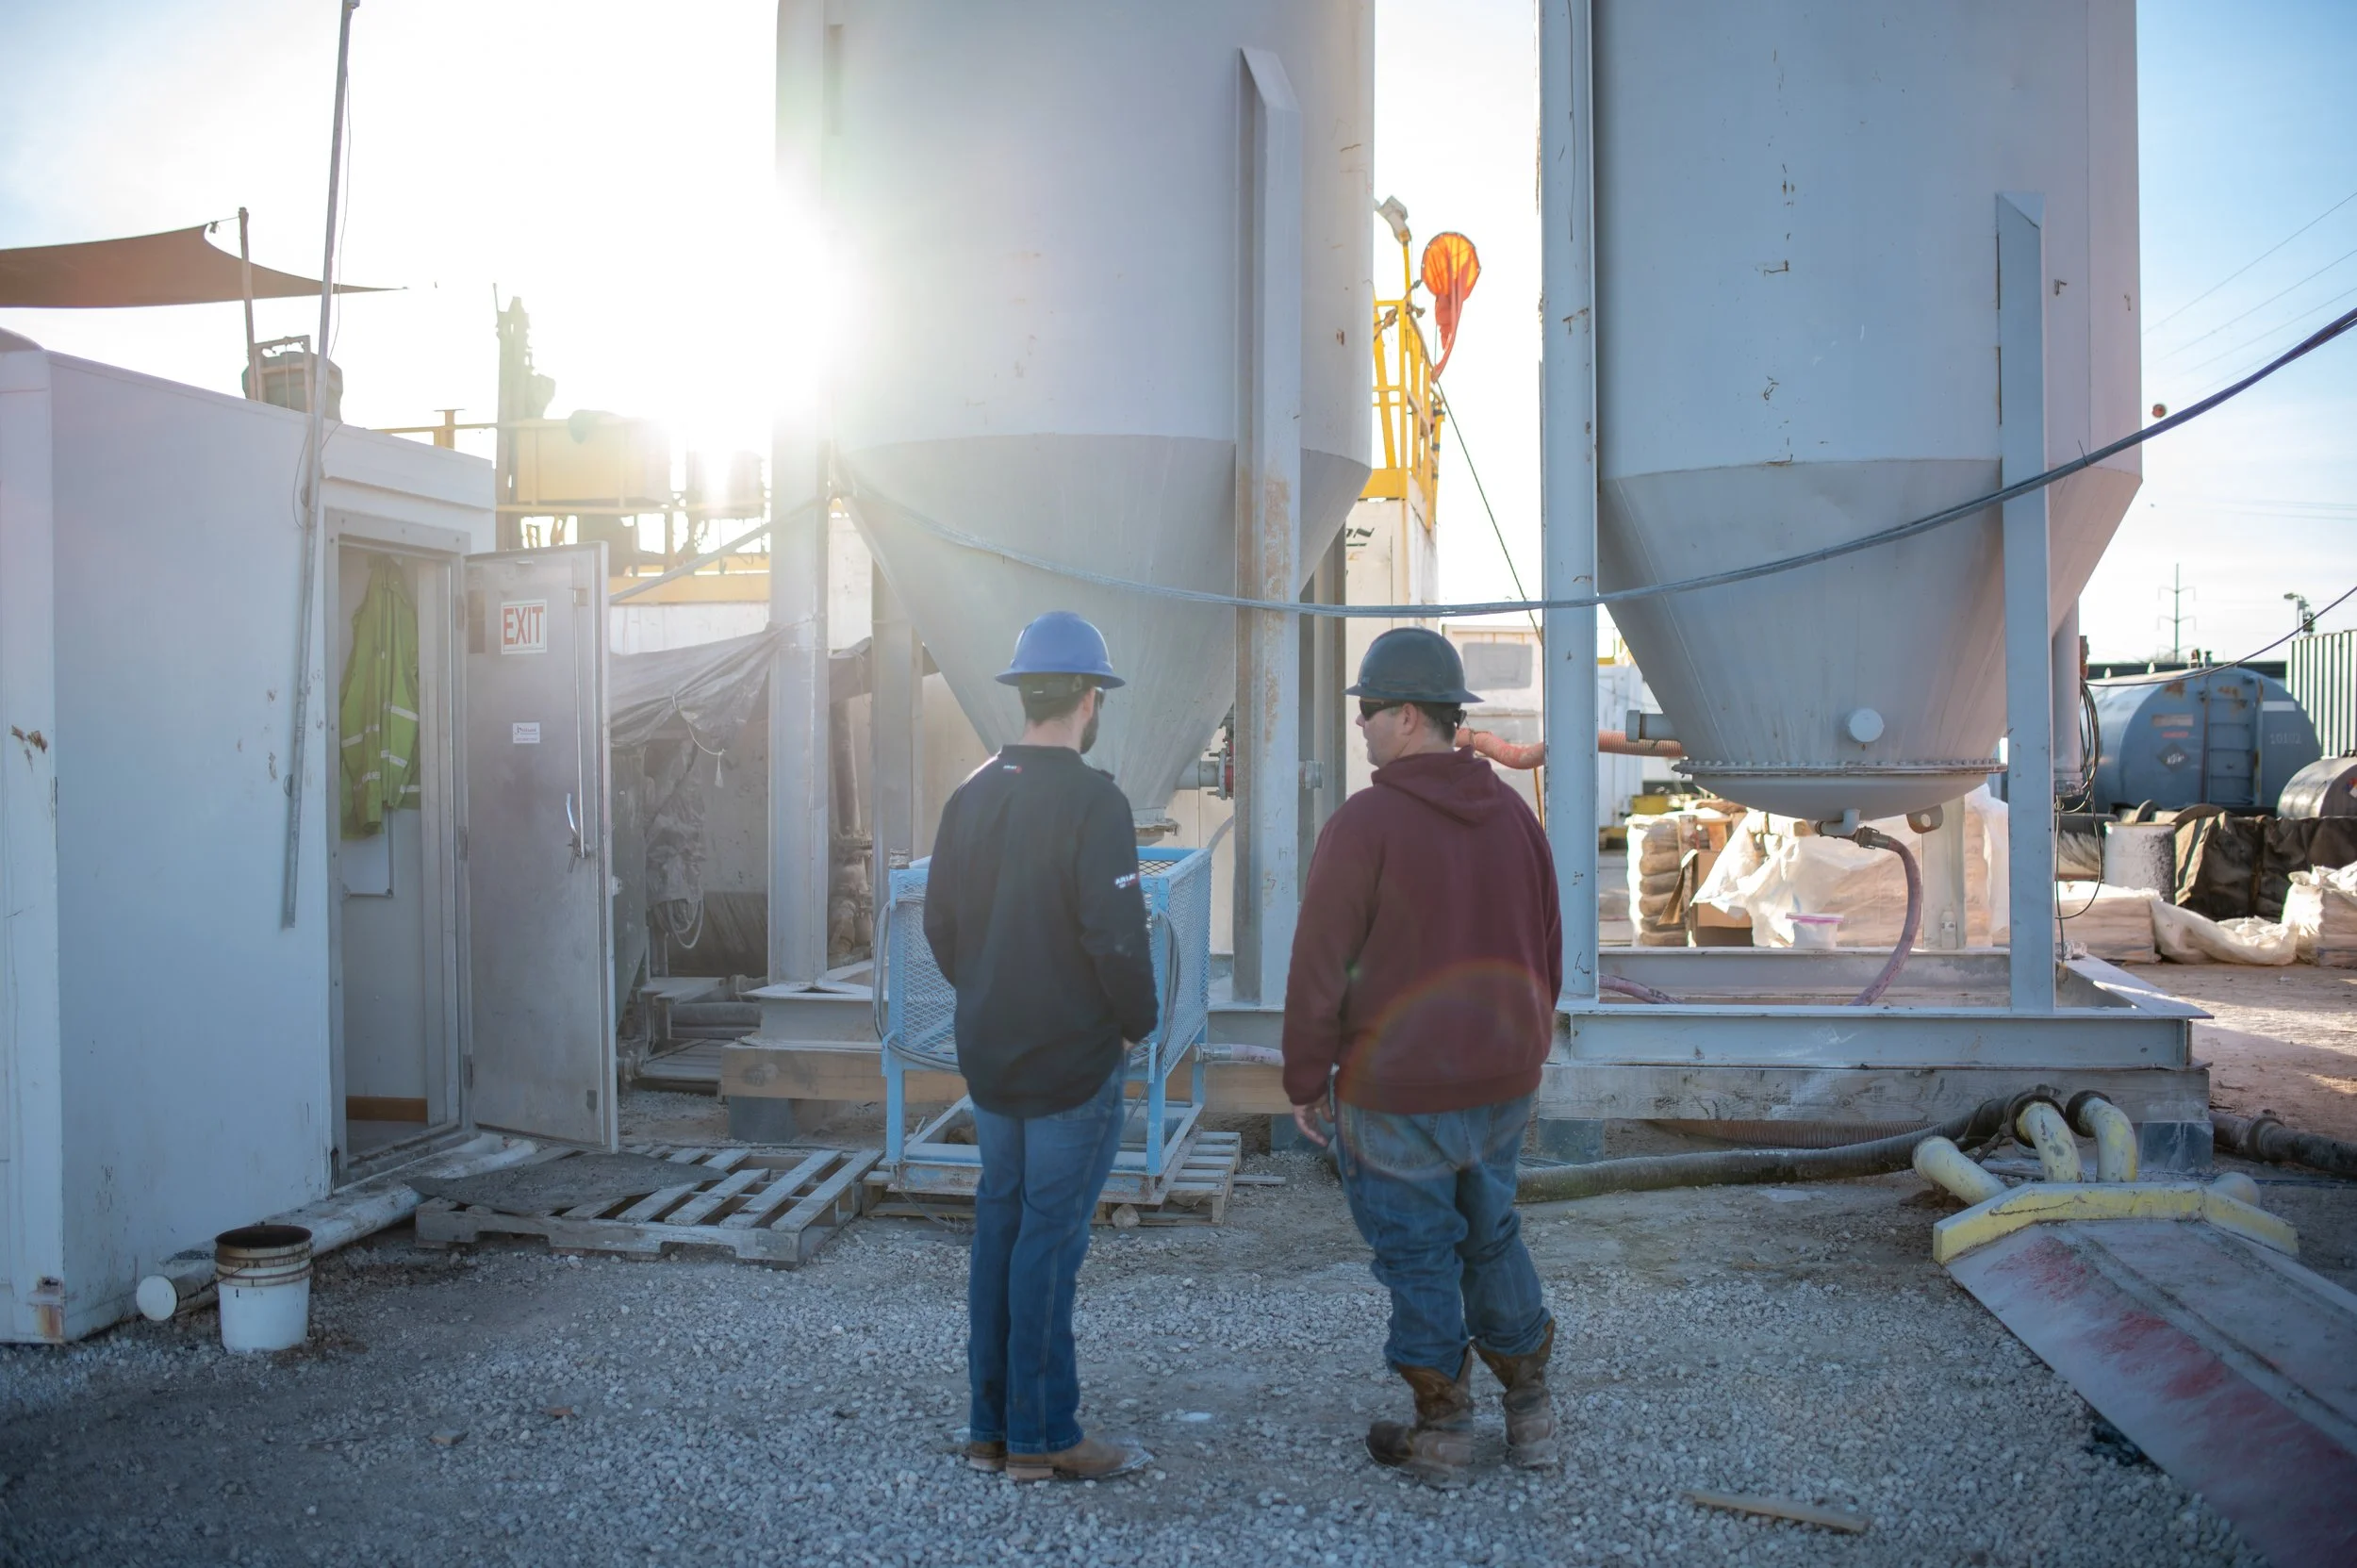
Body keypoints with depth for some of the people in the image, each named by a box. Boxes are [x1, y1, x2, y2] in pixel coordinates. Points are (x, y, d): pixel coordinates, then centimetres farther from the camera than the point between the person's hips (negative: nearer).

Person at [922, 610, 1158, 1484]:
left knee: (998, 1228, 14)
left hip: (988, 1056, 7)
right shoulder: (1091, 800, -17)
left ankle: (990, 1426, 22)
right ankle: (1042, 1441, 8)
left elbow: (940, 923, 11)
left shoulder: (972, 797, 5)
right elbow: (1116, 936, -20)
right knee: (1050, 1240, 0)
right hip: (1073, 1062, -7)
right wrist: (1138, 1020, -5)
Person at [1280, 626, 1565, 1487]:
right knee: (1493, 1235, 20)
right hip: (1500, 1086, 6)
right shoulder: (1513, 816, 3)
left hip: (1394, 1091, -6)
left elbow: (1320, 969, -15)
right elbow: (1546, 955, 11)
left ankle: (1441, 1434, 17)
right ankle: (1530, 1414, 28)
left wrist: (1305, 1081, -4)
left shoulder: (1364, 824, -17)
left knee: (1419, 1254, 7)